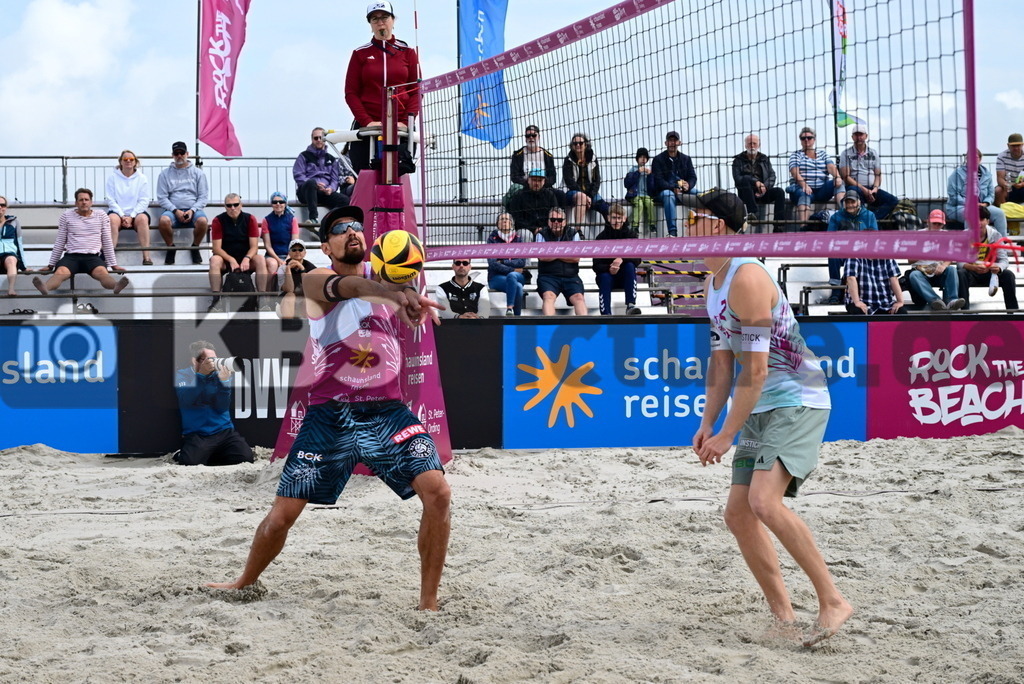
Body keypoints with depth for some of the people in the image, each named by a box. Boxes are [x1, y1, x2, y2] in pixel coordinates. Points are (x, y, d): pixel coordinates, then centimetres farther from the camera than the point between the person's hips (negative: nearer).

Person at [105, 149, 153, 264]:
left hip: (136, 213, 0)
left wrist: (131, 217, -12)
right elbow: (111, 200, 2)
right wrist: (122, 216, -12)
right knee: (112, 219, -34)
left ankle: (146, 257, -39)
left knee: (142, 218, -33)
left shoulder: (142, 178, 10)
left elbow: (144, 201, 2)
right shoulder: (112, 177, 9)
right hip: (117, 212, 0)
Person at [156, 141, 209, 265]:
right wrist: (175, 211, -11)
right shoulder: (165, 174, 13)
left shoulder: (197, 173, 13)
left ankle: (195, 247, -8)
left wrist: (192, 210, -10)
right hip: (173, 210, 0)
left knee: (202, 221, -35)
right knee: (164, 220, -35)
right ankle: (171, 247, -10)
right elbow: (161, 198, 6)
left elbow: (203, 197, 8)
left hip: (193, 209, 0)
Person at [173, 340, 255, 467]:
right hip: (196, 434, -3)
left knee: (246, 457, -21)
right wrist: (201, 374, -21)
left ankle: (210, 456, 7)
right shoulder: (181, 376, 3)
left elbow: (222, 408, -3)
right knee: (191, 461, -32)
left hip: (224, 431, 3)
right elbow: (185, 401, -16)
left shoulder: (219, 375, 8)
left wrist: (224, 381, -17)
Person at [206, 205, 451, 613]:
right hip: (329, 414, -2)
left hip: (387, 411, 2)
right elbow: (343, 286, -27)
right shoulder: (314, 280, -5)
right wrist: (394, 292, -47)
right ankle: (245, 583, 30)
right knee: (283, 513, 1)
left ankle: (429, 602, -4)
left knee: (437, 492, -16)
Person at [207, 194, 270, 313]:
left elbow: (254, 246, -7)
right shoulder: (218, 221, -6)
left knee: (260, 259, -29)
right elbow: (217, 248, -11)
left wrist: (247, 259, -28)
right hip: (226, 259, -1)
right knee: (214, 260, -33)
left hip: (246, 260, 1)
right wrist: (231, 260, -28)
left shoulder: (250, 219, -3)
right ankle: (216, 300, -35)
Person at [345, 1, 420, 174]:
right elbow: (351, 92, 4)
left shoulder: (407, 52, 10)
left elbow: (417, 90, 6)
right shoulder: (360, 54, 8)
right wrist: (367, 121, -11)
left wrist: (406, 121, -10)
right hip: (366, 128, 0)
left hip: (401, 130, 0)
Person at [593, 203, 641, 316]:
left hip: (625, 277, 1)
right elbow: (596, 266, -11)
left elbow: (637, 260, -13)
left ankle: (630, 306, -39)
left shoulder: (630, 234, -2)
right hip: (606, 274, -1)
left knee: (630, 265, -29)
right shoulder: (601, 237, -5)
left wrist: (622, 259, -34)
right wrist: (609, 269, -34)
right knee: (604, 277, -33)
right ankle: (606, 314, -45)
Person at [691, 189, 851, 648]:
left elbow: (755, 370, -22)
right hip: (761, 410, 10)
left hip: (797, 403, -10)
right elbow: (722, 360, 18)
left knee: (764, 502, -25)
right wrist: (708, 423, 10)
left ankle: (832, 601, -17)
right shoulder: (712, 284, 13)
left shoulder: (747, 279, -19)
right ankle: (782, 615, 13)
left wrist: (727, 434, -18)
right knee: (738, 513, 5)